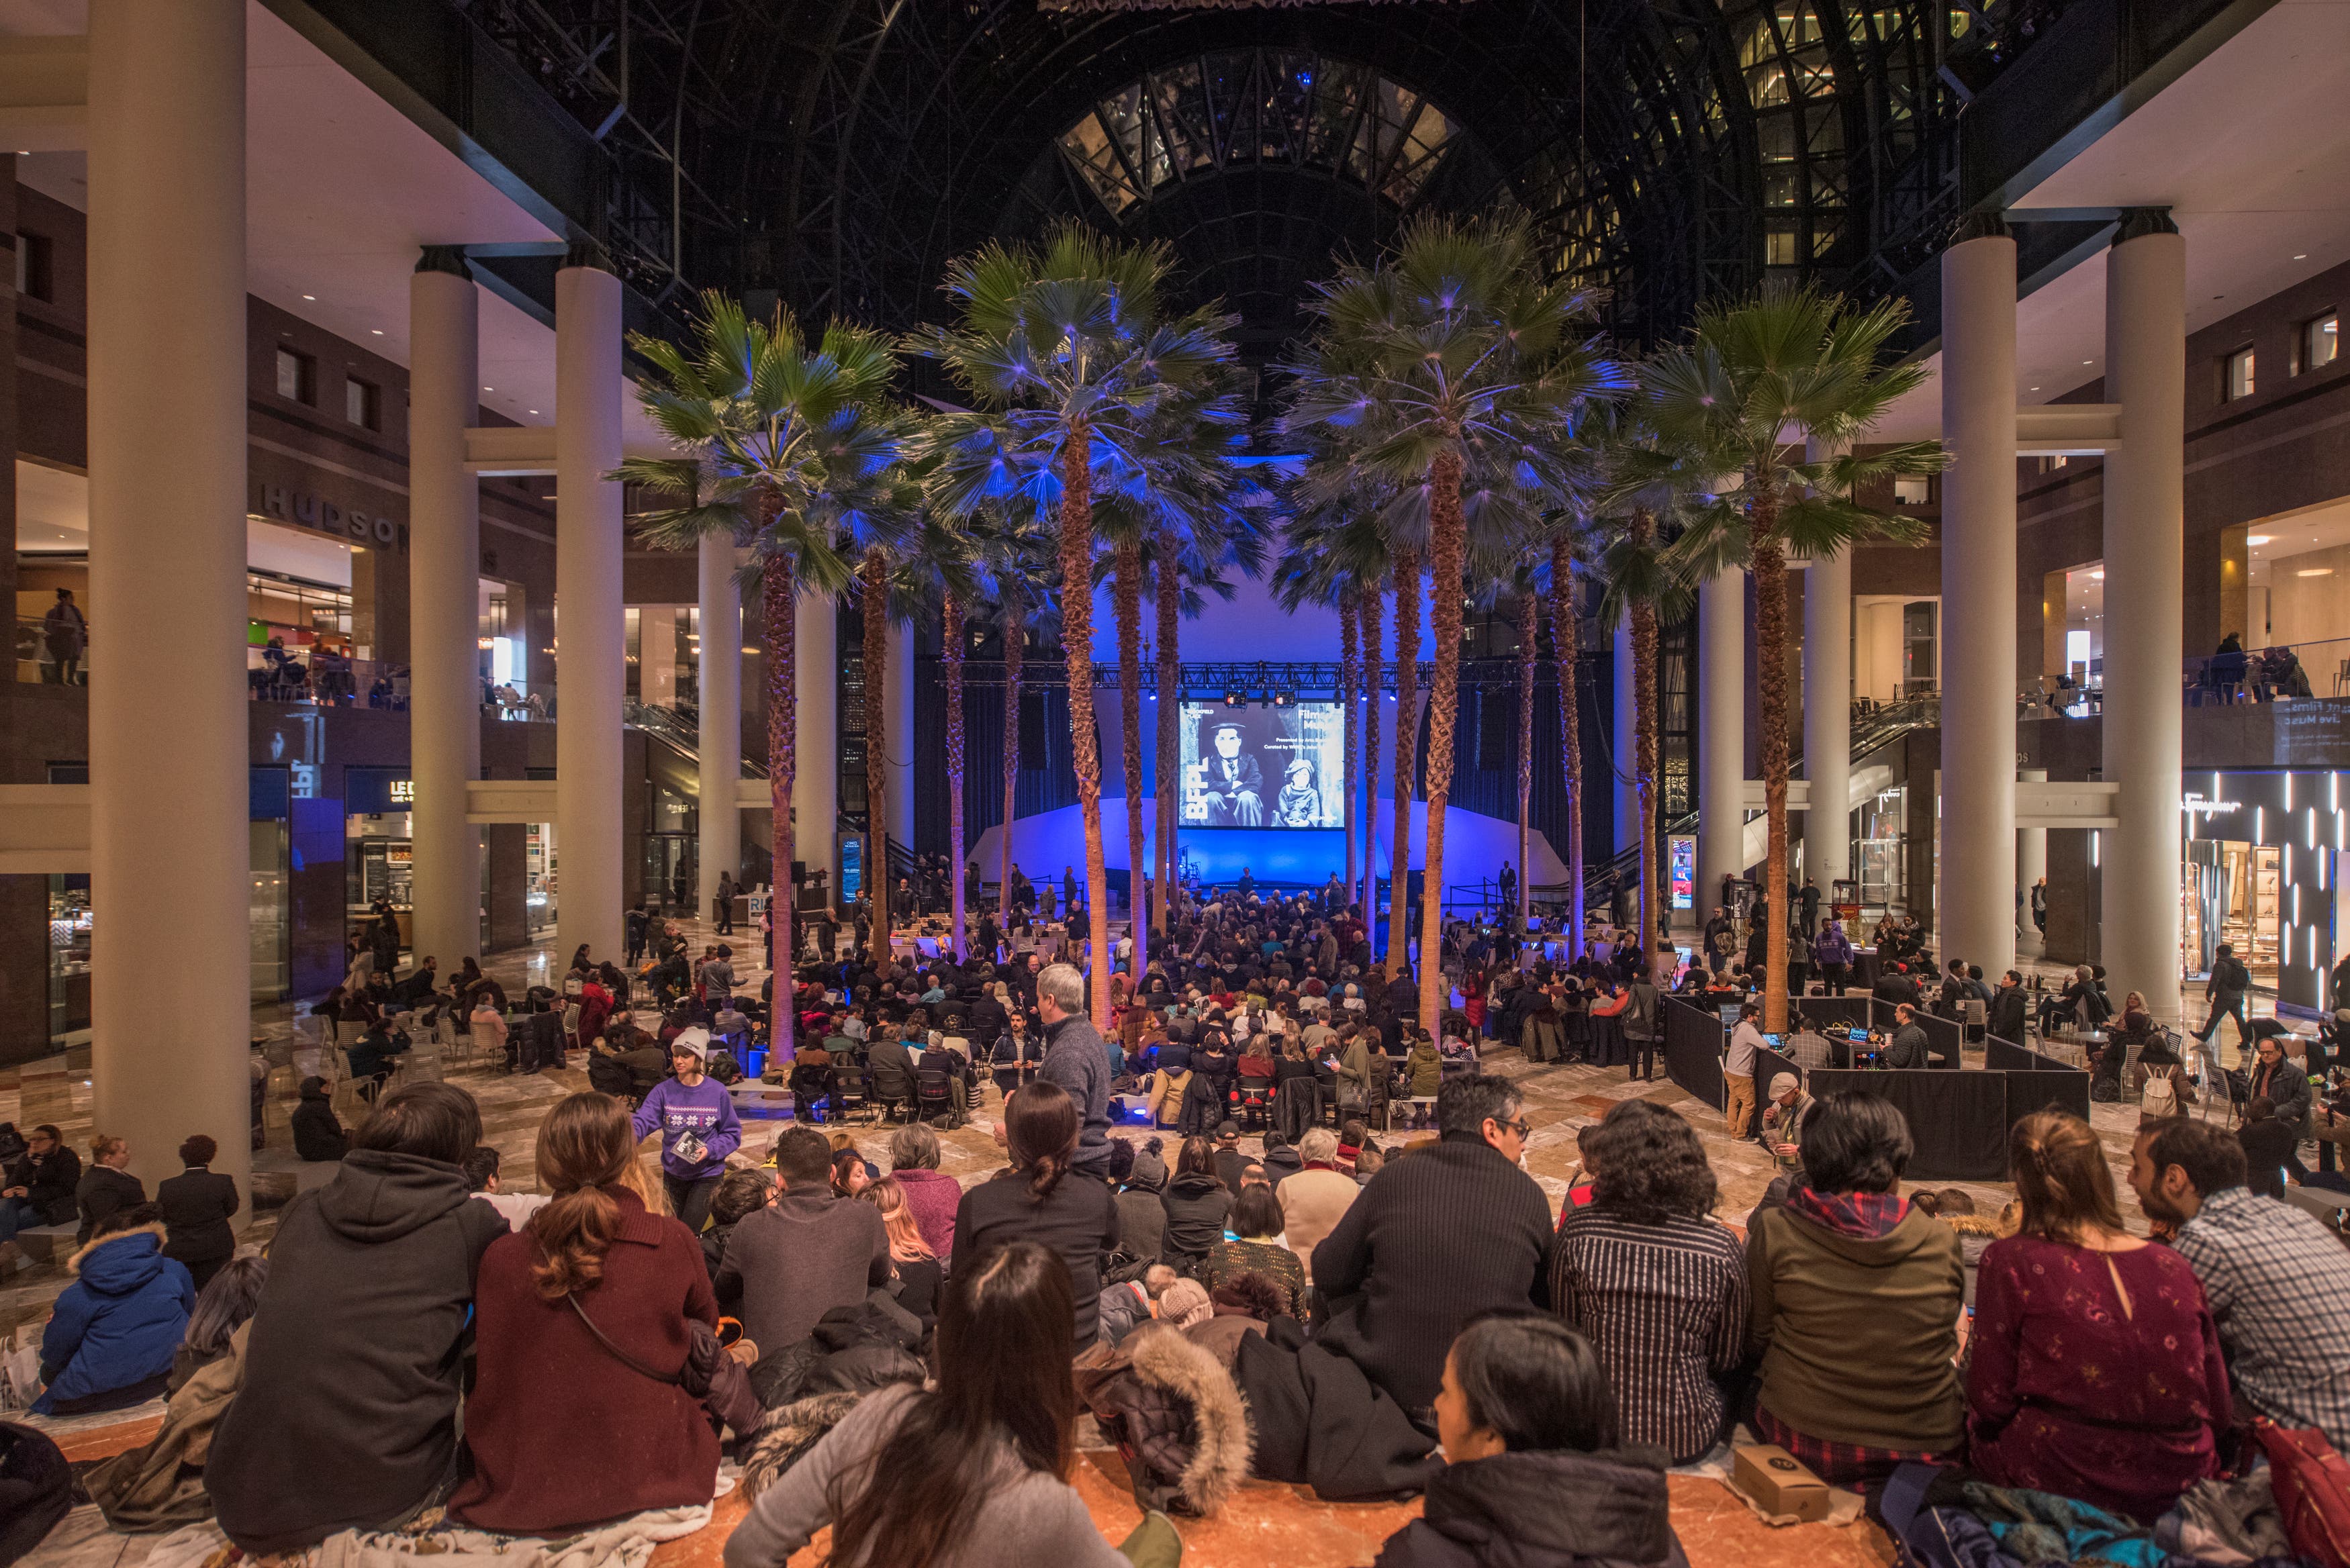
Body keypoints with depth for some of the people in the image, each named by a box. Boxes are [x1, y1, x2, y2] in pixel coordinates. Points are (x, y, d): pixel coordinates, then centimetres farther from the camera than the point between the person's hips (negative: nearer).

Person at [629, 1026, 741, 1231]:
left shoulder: (717, 1092, -11)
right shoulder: (664, 1091, -7)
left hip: (707, 1175, -3)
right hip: (673, 1174, 3)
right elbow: (642, 1121, -22)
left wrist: (710, 1150, -22)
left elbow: (732, 1134, -6)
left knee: (689, 1232, -9)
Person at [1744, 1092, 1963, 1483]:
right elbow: (1947, 1342, 10)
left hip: (1804, 1444, -1)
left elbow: (1756, 1339, 1)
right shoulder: (1942, 1243, -6)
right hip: (1925, 1446, 1)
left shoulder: (1775, 1232, -11)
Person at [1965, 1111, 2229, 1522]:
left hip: (2061, 1483, -5)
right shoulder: (2175, 1268, -1)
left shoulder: (2010, 1262, -12)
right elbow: (2217, 1412, 7)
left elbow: (1989, 1404, -9)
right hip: (2179, 1486, 5)